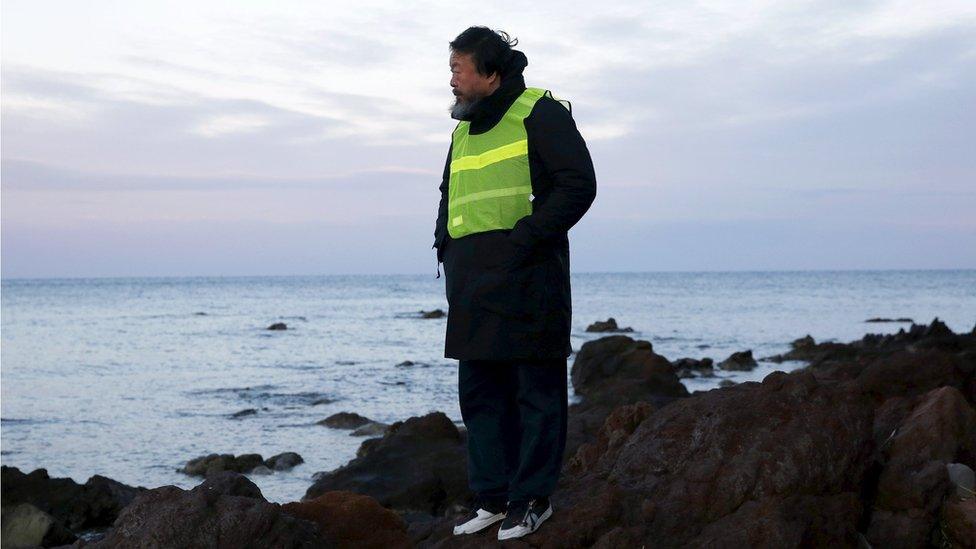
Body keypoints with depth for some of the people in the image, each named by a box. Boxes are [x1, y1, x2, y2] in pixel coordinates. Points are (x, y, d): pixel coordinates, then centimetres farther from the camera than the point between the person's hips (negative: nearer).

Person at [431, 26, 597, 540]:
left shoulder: (540, 113, -4)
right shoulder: (463, 131, 20)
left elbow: (578, 184, -12)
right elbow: (450, 197, 32)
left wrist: (526, 239, -17)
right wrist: (444, 243, 13)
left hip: (524, 278, -8)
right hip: (472, 282, 8)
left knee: (535, 390, -1)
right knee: (479, 391, 10)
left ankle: (532, 497, 7)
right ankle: (492, 495, 18)